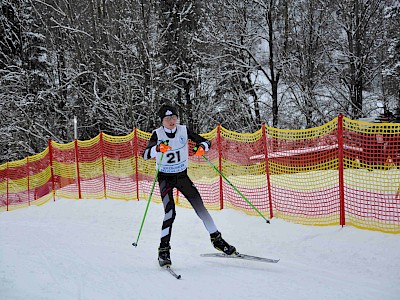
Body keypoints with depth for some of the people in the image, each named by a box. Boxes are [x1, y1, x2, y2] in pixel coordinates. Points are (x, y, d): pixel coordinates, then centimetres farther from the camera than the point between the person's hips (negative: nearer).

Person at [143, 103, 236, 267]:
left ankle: (217, 240, 14)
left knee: (200, 208, -1)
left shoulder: (183, 130, -6)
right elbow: (145, 155, -24)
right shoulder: (158, 134, -12)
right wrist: (158, 148, -44)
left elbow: (206, 142, -4)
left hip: (182, 176, 3)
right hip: (165, 178, -3)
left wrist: (202, 147, -27)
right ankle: (164, 249, -11)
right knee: (170, 212, -18)